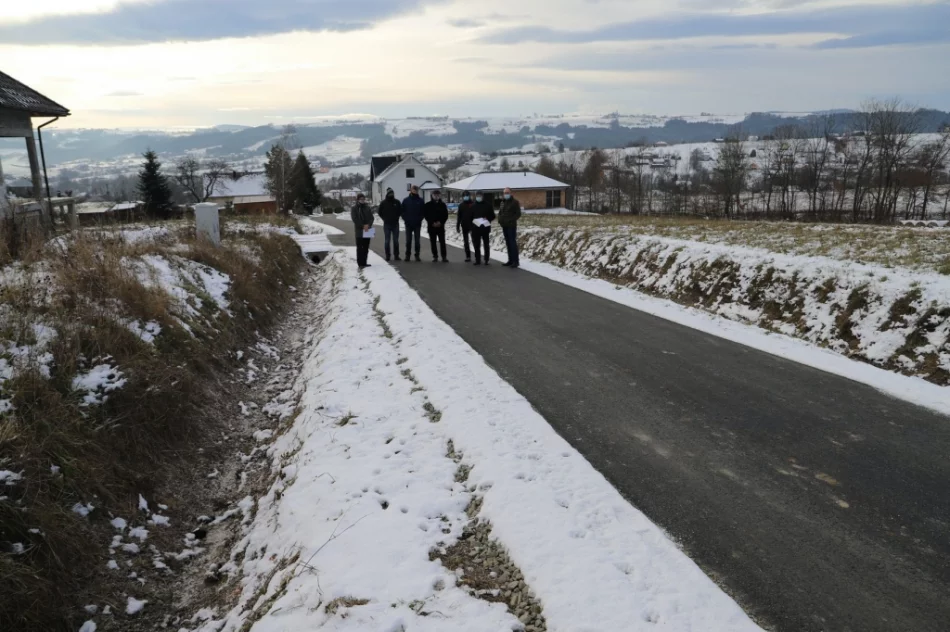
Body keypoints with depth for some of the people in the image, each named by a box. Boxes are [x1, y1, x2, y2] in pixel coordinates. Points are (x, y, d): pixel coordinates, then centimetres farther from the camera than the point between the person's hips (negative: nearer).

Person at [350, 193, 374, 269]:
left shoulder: (368, 208, 11)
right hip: (359, 230, -4)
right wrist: (362, 226, -18)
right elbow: (355, 219, -9)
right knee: (360, 248, -5)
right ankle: (360, 263, -3)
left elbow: (372, 217, 5)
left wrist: (368, 225, -14)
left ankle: (364, 262, 16)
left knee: (366, 248, 8)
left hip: (367, 230, 4)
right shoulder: (354, 209, -1)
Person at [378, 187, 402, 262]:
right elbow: (380, 213, 8)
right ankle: (387, 256, 6)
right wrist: (385, 219, 2)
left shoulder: (397, 202, 3)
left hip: (395, 224, 1)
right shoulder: (383, 203, 0)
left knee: (396, 241, 5)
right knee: (387, 241, 2)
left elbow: (401, 211, 13)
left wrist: (397, 218, 4)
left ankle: (396, 256, 11)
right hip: (387, 225, -1)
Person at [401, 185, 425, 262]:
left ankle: (417, 255, 8)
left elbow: (424, 212, 5)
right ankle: (407, 255, 10)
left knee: (417, 240, 2)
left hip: (417, 224, 0)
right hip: (408, 224, 0)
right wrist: (405, 219, -5)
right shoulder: (406, 200, 4)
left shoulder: (420, 200, 3)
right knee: (408, 240, 4)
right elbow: (403, 211, 7)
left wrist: (420, 219, -7)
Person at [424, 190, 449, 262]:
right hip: (431, 226, 0)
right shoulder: (428, 205, 4)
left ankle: (444, 257, -3)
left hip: (440, 226, 0)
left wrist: (440, 222, -10)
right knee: (433, 242, 3)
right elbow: (426, 215, 0)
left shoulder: (442, 204, 6)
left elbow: (446, 215, 4)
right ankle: (435, 256, 10)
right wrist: (432, 223, -12)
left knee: (442, 242, -4)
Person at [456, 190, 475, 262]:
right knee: (466, 242, 8)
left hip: (472, 226, -4)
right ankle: (468, 256, 14)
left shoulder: (473, 205, -5)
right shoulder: (461, 205, 6)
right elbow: (459, 216, 9)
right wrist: (457, 226, 6)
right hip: (464, 226, 4)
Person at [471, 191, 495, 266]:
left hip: (485, 228, -2)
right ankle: (477, 260, 10)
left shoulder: (488, 204, 2)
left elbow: (493, 216, 3)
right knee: (477, 245, 4)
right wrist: (472, 221, -4)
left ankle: (486, 260, 9)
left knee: (486, 245, 3)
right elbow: (470, 217, 11)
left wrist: (487, 219, -15)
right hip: (475, 228, 2)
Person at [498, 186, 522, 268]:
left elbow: (518, 214, -10)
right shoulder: (503, 202, 15)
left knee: (512, 243, -9)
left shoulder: (515, 202, -5)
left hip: (511, 226, -7)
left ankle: (516, 261, -7)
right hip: (504, 226, 7)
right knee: (508, 243, 9)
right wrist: (499, 220, 2)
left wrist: (510, 220, -19)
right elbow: (500, 212, 21)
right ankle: (510, 260, 14)